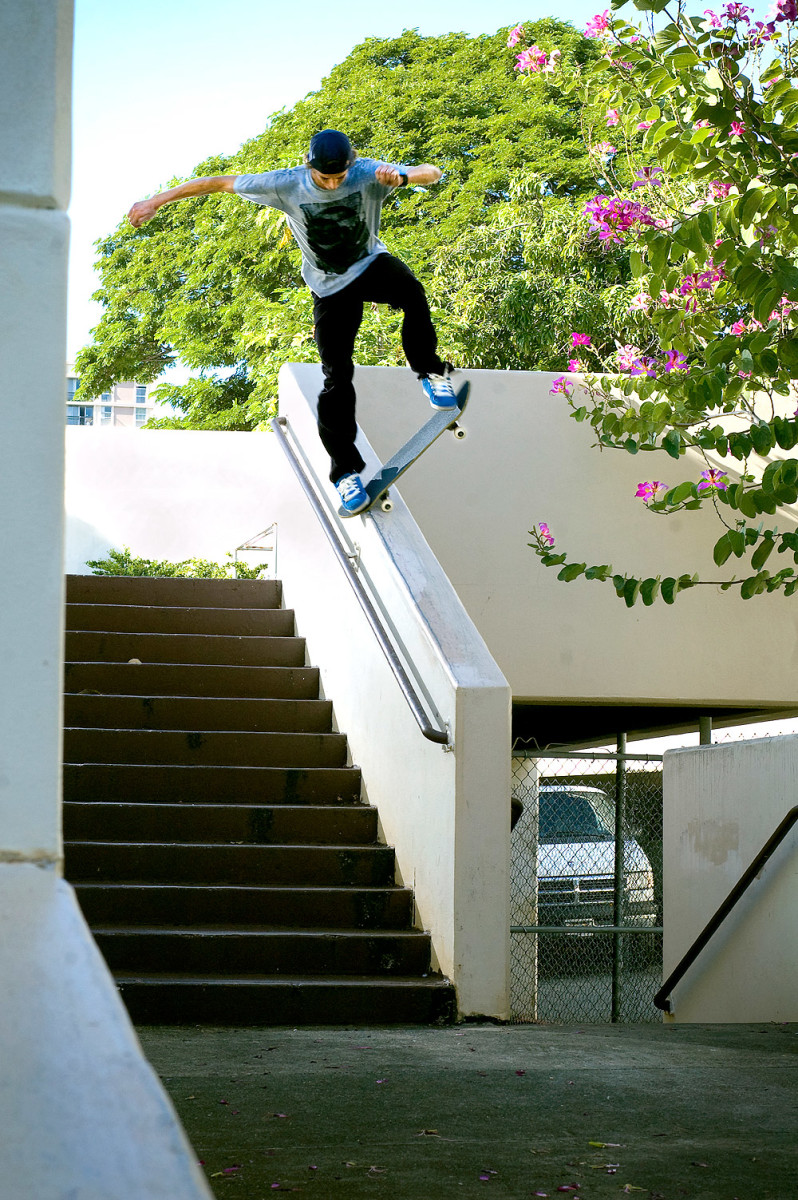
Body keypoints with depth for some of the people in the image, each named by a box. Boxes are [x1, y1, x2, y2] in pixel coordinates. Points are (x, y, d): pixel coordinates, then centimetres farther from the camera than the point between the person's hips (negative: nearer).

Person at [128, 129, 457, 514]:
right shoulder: (287, 185, -20)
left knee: (411, 291, -35)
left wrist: (402, 177, -48)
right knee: (336, 377, -7)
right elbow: (221, 182, -13)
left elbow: (432, 172, -24)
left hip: (370, 264, 0)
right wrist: (155, 201, -12)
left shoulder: (368, 174, -21)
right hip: (330, 287, 0)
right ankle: (346, 470, 4)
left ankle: (428, 370, -11)